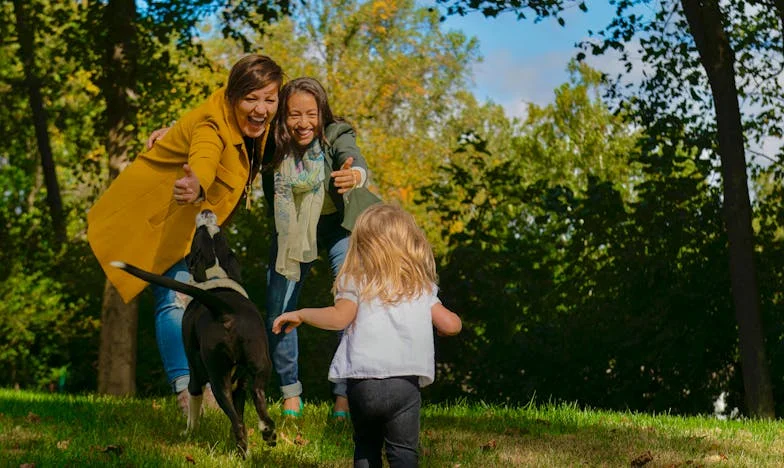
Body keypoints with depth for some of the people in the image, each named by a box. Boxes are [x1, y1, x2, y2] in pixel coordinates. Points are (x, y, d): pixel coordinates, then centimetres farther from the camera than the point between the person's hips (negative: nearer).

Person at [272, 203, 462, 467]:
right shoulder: (423, 288, 13)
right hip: (405, 383, 0)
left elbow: (339, 317, -8)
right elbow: (450, 325, 7)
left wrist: (300, 315, 6)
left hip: (362, 382, 0)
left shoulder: (357, 282, 7)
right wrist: (453, 320, 31)